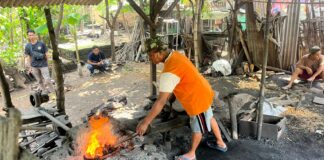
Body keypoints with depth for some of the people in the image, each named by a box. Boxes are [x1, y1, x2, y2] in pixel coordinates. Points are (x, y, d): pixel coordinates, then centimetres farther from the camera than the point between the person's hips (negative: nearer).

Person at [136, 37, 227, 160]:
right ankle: (221, 143, 49)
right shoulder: (174, 55, -6)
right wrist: (168, 94, 18)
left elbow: (161, 101, -36)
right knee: (209, 118, 27)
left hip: (197, 99, -9)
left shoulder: (169, 72, -35)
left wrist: (145, 122, -31)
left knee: (197, 128, 15)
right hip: (203, 92, 9)